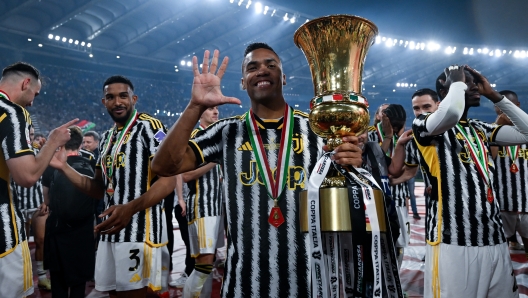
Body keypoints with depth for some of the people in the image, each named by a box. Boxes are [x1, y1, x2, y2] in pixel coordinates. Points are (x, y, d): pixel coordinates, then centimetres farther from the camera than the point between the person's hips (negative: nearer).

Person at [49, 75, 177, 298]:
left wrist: (130, 208, -28)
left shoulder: (148, 126, -8)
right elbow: (99, 189, 19)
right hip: (111, 229, 8)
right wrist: (63, 167, 9)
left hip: (140, 230, -8)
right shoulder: (107, 137, 17)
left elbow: (168, 180, -17)